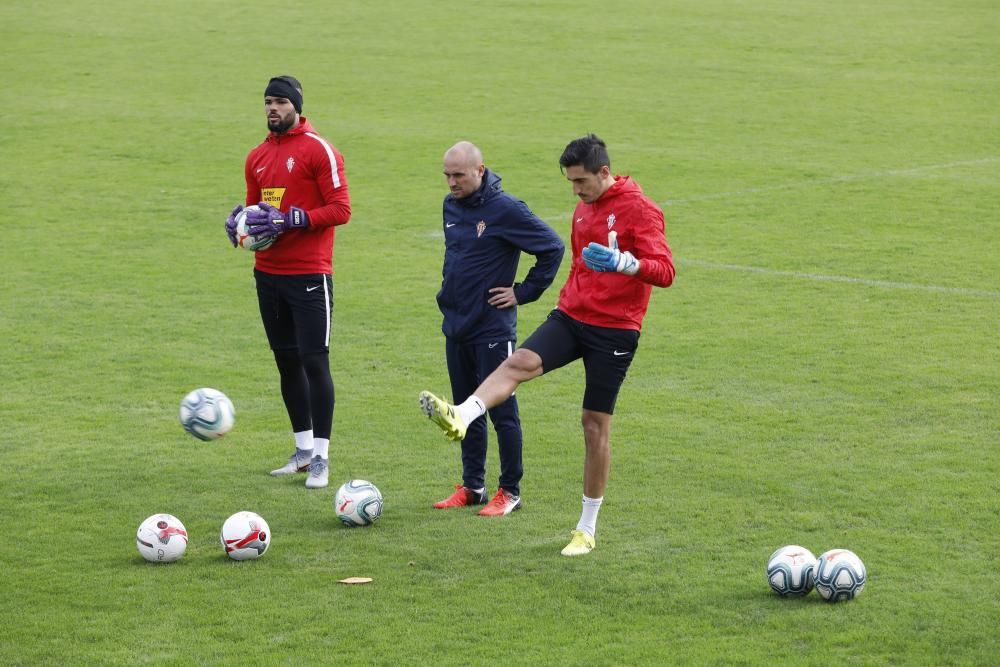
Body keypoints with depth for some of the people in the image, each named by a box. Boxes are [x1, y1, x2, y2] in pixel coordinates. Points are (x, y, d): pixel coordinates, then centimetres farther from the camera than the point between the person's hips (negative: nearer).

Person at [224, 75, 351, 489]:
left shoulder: (318, 151, -7)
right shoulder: (257, 157, 14)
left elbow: (340, 209, -12)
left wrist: (292, 220, -21)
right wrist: (241, 223, 1)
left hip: (308, 274, -7)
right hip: (268, 274, 7)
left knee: (314, 361, -7)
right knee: (286, 361, 11)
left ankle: (321, 458, -3)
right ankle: (303, 450, 21)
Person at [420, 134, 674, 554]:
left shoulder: (639, 210, -11)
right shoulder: (584, 209, 12)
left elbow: (664, 271, -21)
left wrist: (621, 261, -37)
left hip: (615, 329, -6)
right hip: (572, 316, 6)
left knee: (595, 425, 1)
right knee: (521, 362, -24)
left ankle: (587, 530, 12)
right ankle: (460, 417, -48)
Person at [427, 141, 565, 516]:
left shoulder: (505, 210, -14)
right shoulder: (451, 206, 8)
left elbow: (553, 247, -12)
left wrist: (524, 293, -10)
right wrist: (449, 285, 14)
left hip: (493, 329, -7)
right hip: (455, 327, 7)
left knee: (501, 410, -2)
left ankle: (510, 491, 5)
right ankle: (472, 486, 21)